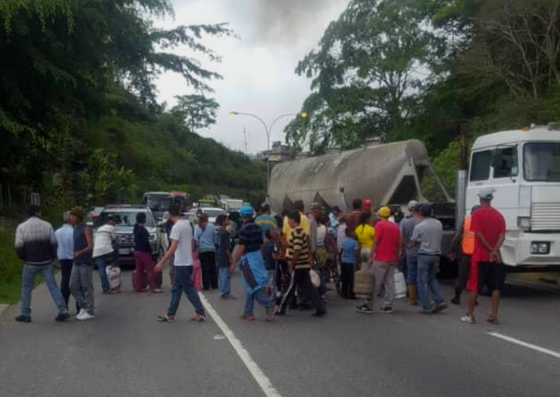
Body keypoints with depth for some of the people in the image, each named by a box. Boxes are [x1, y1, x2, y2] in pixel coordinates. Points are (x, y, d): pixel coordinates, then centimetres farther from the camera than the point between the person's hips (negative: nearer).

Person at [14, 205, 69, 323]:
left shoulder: (22, 227, -5)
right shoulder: (47, 225, -1)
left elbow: (19, 246, -10)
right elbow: (54, 243, -2)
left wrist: (23, 257, 7)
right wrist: (52, 256, 11)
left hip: (30, 263, -1)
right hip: (46, 262, 1)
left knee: (26, 288, 13)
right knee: (53, 286, 6)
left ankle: (25, 314, 16)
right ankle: (63, 311, 0)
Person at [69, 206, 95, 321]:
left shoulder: (86, 229, -11)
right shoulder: (75, 228, 14)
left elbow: (90, 246, -18)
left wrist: (79, 253, -32)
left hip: (85, 263, -8)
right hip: (76, 262, 8)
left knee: (86, 287, -2)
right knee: (73, 286, 7)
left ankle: (89, 312, 5)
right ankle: (83, 307, 19)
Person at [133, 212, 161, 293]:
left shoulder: (136, 228, 9)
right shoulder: (143, 230, -18)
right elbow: (146, 242, -20)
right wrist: (150, 250, -7)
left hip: (137, 251, 9)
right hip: (144, 252, -9)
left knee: (138, 270, 11)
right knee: (150, 270, -6)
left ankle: (138, 287, 14)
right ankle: (154, 287, -8)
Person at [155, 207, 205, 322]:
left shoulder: (176, 227, -17)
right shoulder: (187, 224, 9)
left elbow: (173, 247, -25)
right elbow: (192, 244, 16)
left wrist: (161, 262, -25)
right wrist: (193, 258, 28)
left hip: (181, 263, -9)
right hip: (187, 262, 9)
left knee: (189, 289, -1)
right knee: (176, 289, 13)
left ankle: (200, 312, 4)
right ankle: (170, 314, 18)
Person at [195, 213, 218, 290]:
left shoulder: (197, 227, -5)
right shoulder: (212, 227, -2)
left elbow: (196, 239, -5)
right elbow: (215, 238, 4)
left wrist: (197, 246, 7)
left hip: (202, 250, -1)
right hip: (211, 249, 1)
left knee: (205, 268, 3)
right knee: (213, 268, 10)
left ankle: (206, 286, 3)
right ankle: (214, 285, 14)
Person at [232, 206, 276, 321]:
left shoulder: (244, 229, -16)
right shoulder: (257, 228, 9)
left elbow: (241, 247, -18)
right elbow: (261, 244, 14)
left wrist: (234, 262, -11)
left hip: (248, 259, -8)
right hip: (258, 256, 8)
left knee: (253, 286, -7)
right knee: (250, 287, 13)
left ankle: (270, 306, -17)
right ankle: (248, 313, 17)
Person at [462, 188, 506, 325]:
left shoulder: (477, 214, -6)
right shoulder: (499, 215, 8)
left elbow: (479, 235, -15)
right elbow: (502, 236, -4)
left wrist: (491, 251, -11)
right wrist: (495, 251, -14)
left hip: (480, 256, -4)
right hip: (495, 257, 4)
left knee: (474, 286, 2)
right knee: (496, 287, 7)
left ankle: (470, 315, 5)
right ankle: (494, 316, 4)